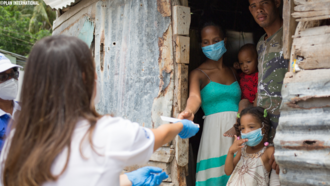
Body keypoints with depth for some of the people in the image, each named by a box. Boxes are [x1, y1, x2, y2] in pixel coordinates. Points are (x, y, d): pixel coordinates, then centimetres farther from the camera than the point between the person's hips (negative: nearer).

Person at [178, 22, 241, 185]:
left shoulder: (233, 72, 18)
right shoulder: (198, 74, 2)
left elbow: (241, 101, 15)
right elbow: (195, 96, -18)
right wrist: (189, 111, -39)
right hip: (215, 130, -4)